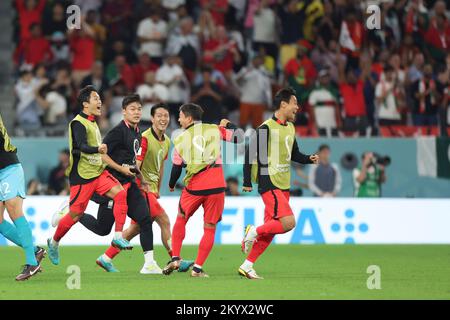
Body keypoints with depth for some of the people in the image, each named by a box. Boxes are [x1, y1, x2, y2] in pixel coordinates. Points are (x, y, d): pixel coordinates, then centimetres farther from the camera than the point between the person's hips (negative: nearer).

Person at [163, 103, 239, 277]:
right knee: (210, 228, 7)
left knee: (181, 220, 22)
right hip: (216, 185, 0)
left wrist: (171, 185, 28)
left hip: (194, 186, 0)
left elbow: (176, 168, 9)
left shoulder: (180, 139, 6)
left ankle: (175, 258, 14)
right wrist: (227, 125, 27)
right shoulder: (215, 129, 5)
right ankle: (197, 268, 4)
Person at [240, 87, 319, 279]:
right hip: (269, 184, -9)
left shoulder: (290, 127, 14)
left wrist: (309, 159, 4)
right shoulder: (267, 128, -12)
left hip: (284, 186, 9)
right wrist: (247, 182, -12)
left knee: (271, 229, 7)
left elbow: (293, 154, 24)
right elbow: (250, 153, -11)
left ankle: (246, 267, 14)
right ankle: (253, 232, -1)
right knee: (288, 222, -21)